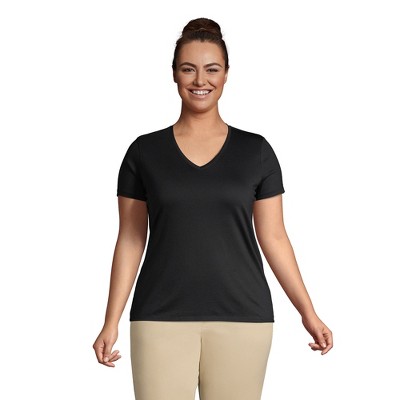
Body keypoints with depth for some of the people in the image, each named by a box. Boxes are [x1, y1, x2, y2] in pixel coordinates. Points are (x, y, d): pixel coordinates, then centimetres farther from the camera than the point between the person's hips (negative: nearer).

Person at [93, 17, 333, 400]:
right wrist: (111, 322, 1)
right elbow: (131, 240, 6)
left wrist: (309, 313, 1)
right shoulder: (144, 151, 5)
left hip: (242, 318, 1)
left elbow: (273, 238, 7)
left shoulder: (256, 151, 5)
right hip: (162, 318, 0)